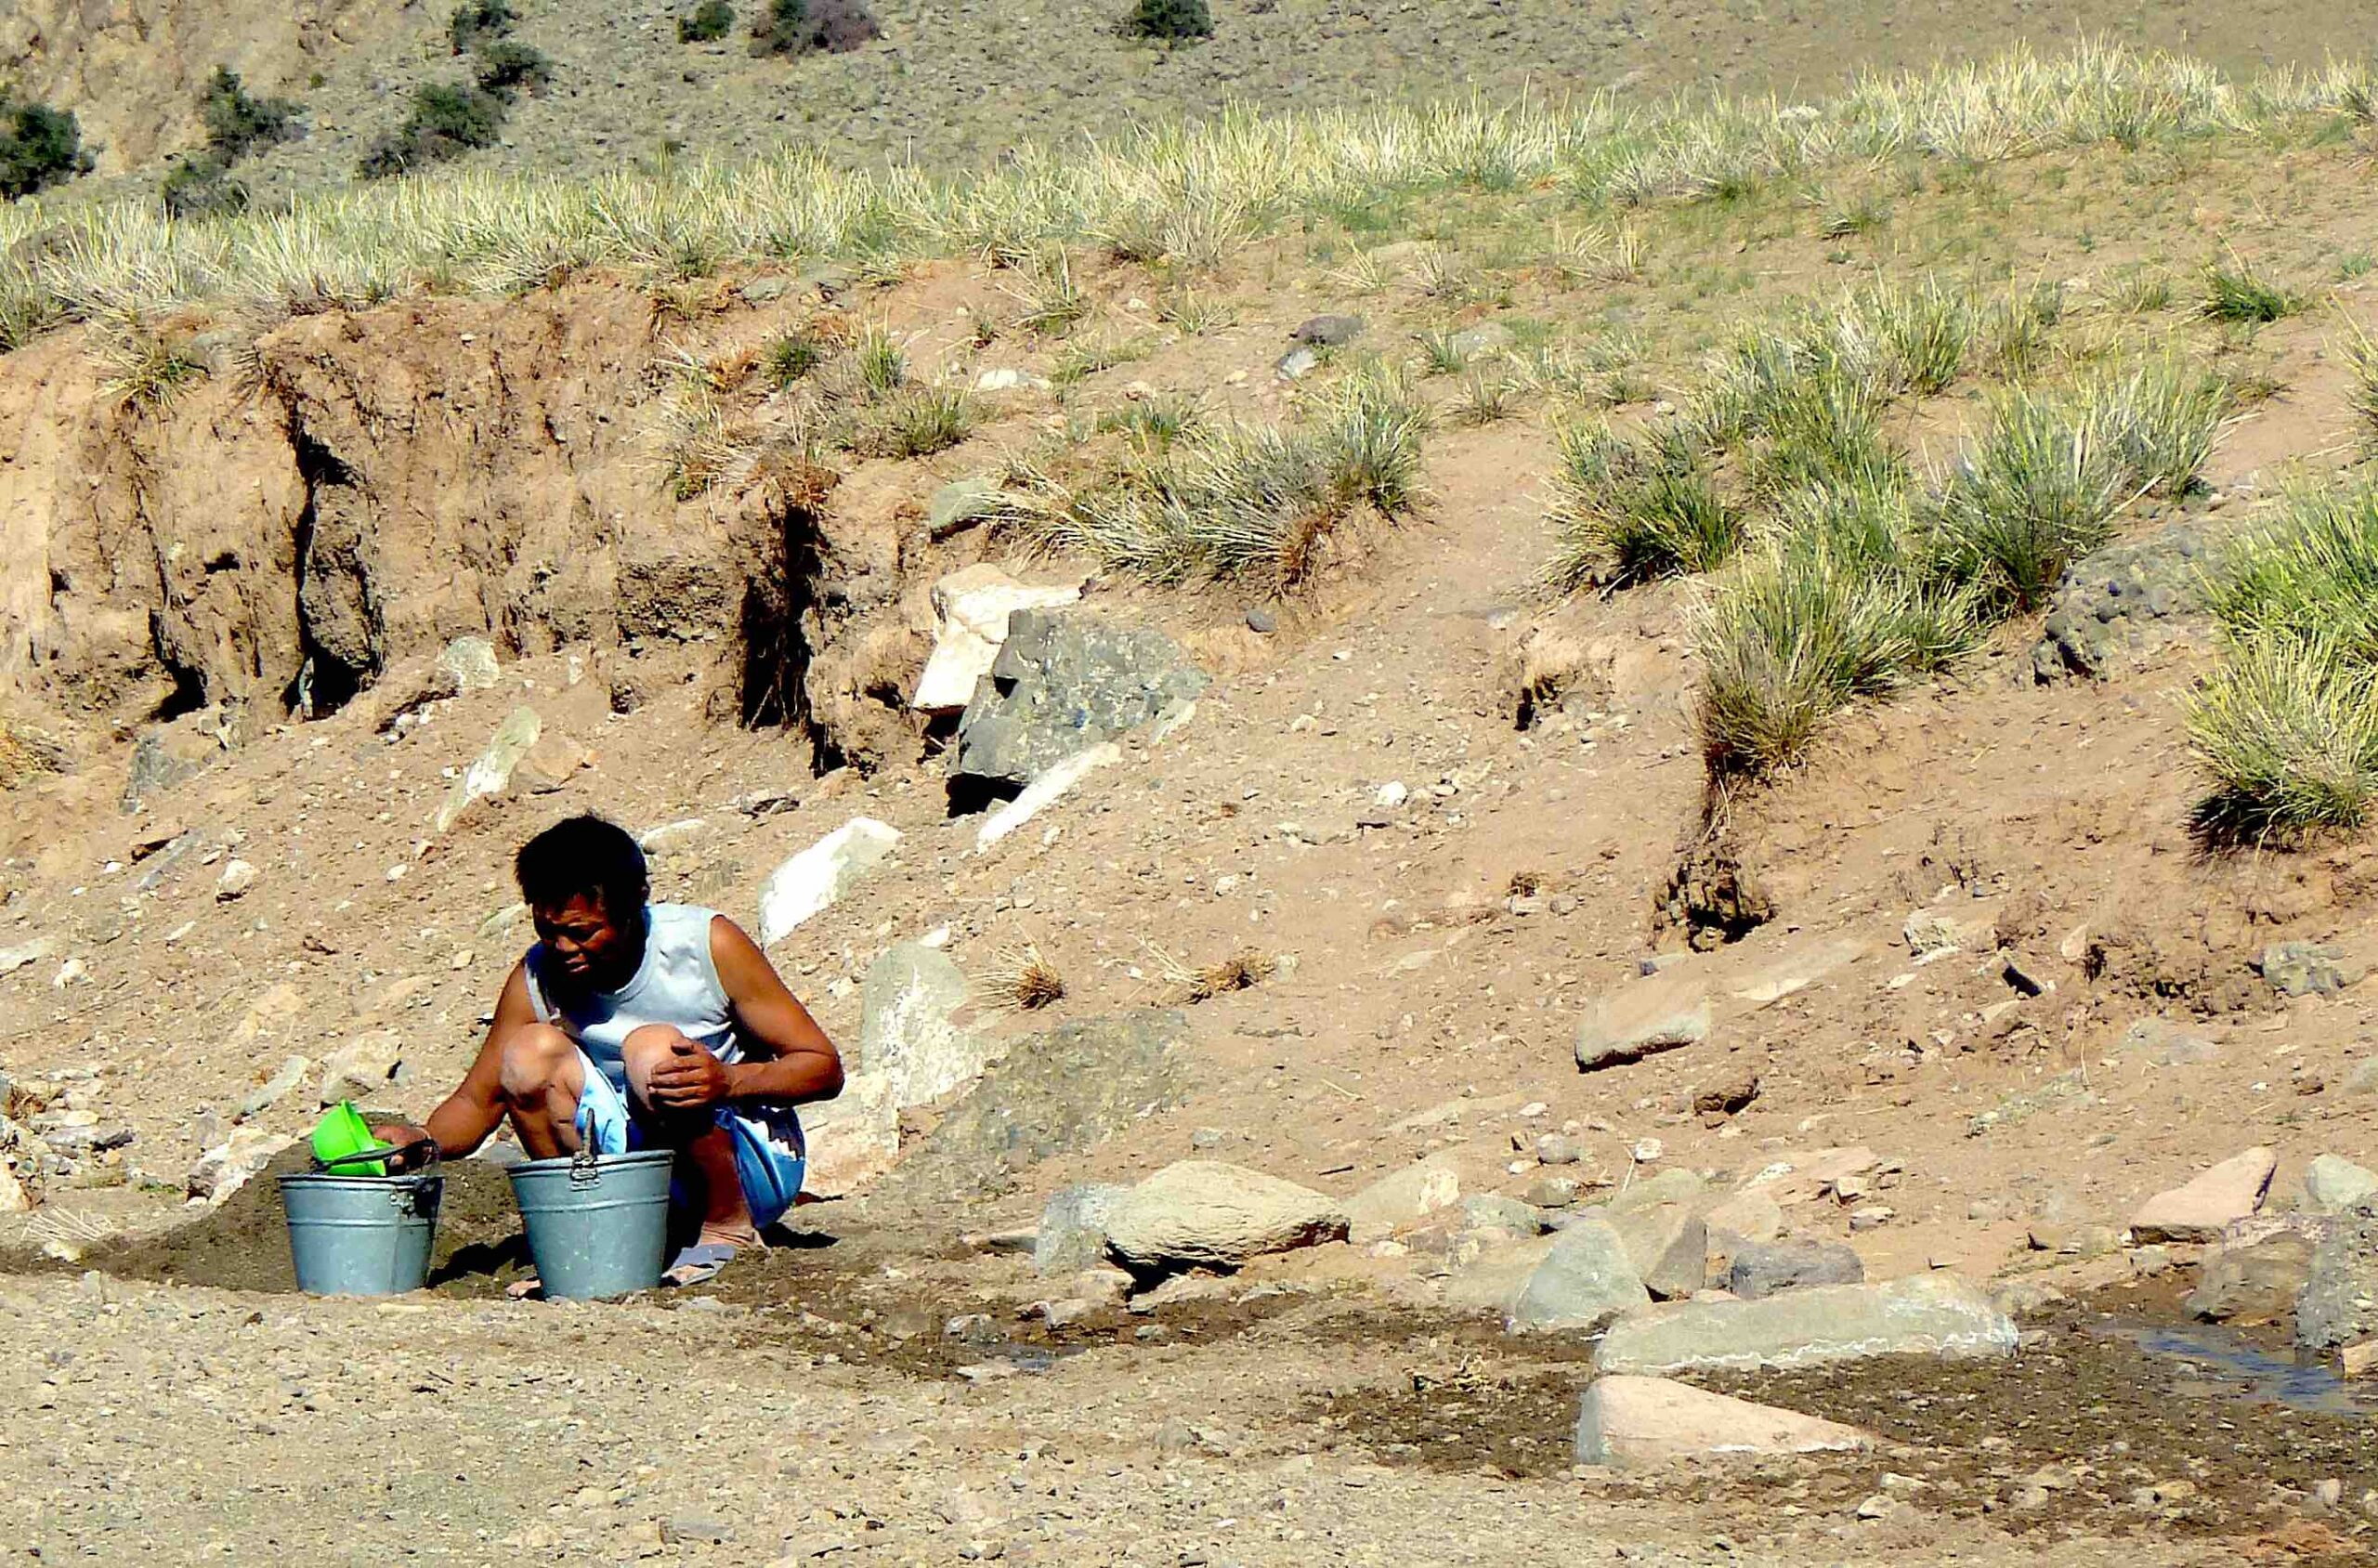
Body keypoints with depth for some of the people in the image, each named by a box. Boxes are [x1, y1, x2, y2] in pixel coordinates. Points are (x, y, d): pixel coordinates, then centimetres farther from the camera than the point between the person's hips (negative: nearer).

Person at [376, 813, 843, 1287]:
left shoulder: (708, 943, -16)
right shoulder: (536, 979, -7)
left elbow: (824, 1068, -12)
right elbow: (477, 1102, 2)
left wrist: (730, 1081, -32)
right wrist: (424, 1139, -22)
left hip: (751, 1168, -4)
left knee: (653, 1049, -30)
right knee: (532, 1051, -16)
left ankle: (729, 1227, -13)